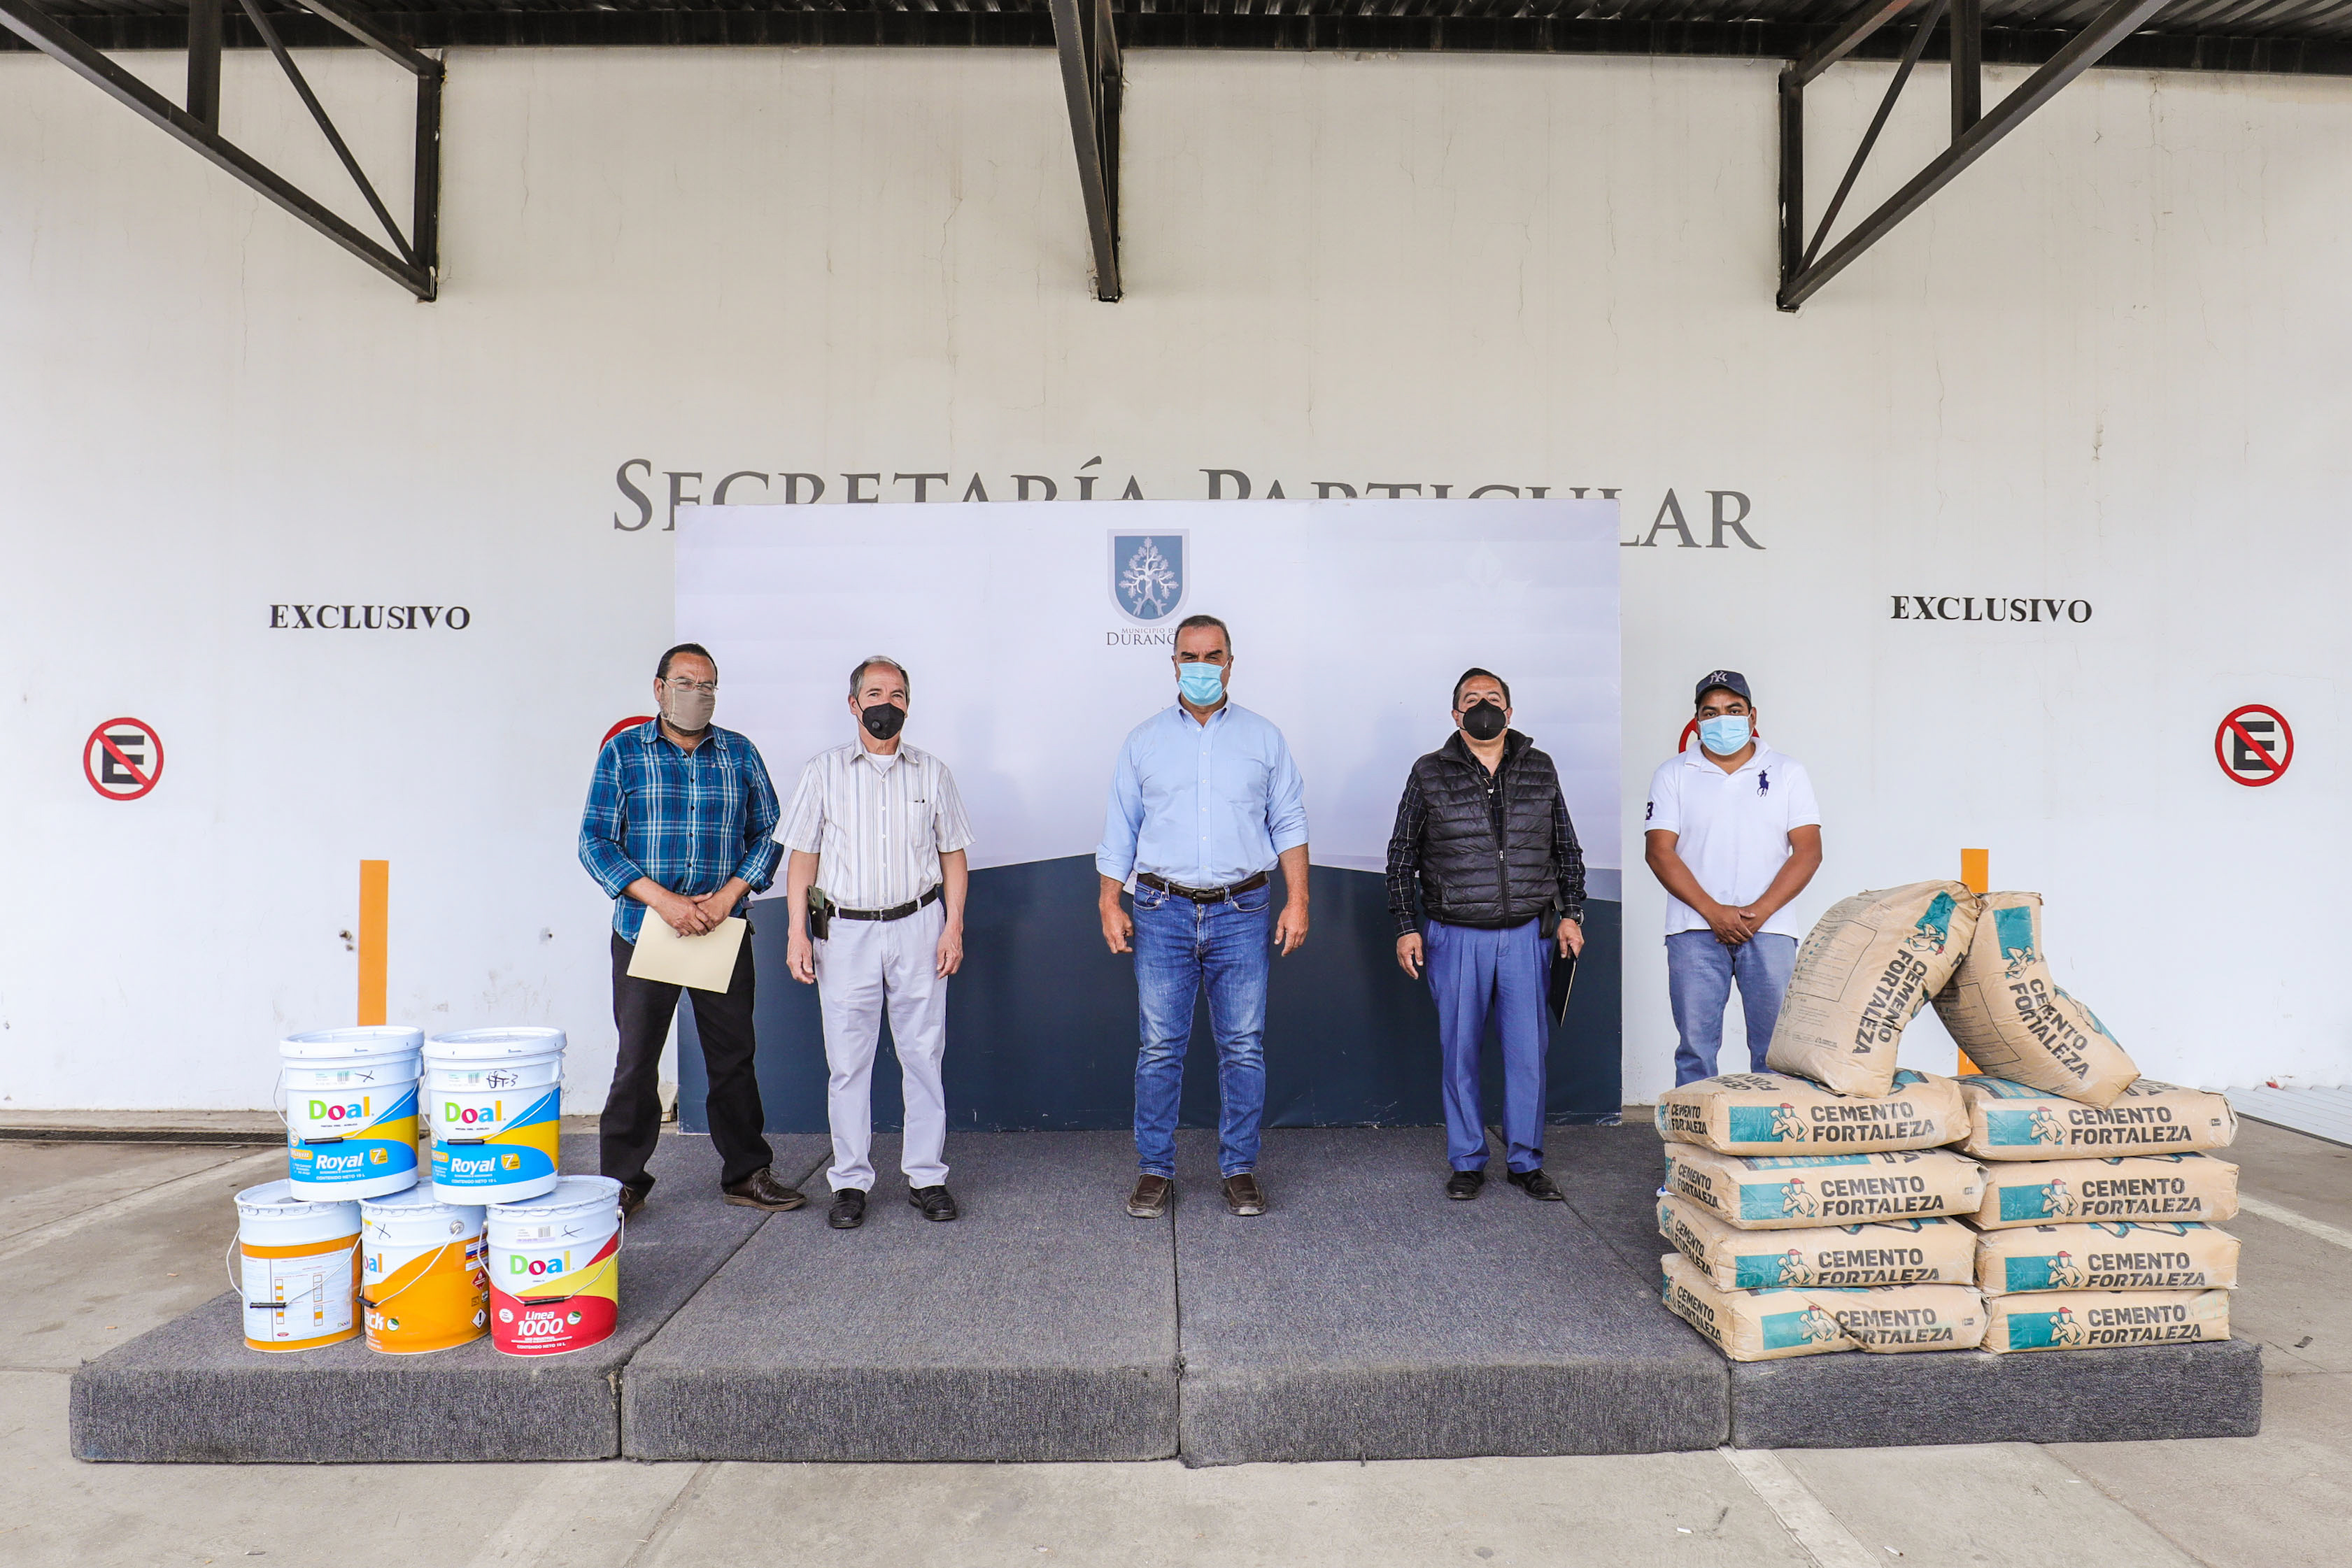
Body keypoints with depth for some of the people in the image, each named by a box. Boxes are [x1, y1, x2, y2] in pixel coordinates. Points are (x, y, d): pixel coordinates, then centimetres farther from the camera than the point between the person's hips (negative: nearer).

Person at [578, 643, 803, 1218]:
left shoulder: (740, 754, 8)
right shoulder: (623, 753, 2)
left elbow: (768, 833, 8)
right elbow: (595, 842, -4)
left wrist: (728, 895, -8)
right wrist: (662, 900, -15)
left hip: (725, 932, 2)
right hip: (644, 931, -2)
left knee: (733, 1057, 8)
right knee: (636, 1061, 5)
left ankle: (747, 1174, 21)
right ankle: (622, 1182, 19)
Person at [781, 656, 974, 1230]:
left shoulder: (932, 773, 9)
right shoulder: (824, 771, 7)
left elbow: (952, 855, 10)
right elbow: (802, 856, 5)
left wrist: (953, 926, 0)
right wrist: (797, 932, -3)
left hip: (918, 928, 1)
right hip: (846, 930, 0)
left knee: (924, 1055, 4)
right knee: (847, 1061, 3)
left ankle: (926, 1175, 15)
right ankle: (851, 1182, 14)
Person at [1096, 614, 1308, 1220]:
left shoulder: (1264, 738, 9)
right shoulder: (1143, 741, 9)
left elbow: (1289, 824, 8)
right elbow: (1119, 830, 9)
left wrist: (1297, 899, 0)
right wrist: (1110, 903, 1)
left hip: (1241, 912, 0)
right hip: (1163, 912, 0)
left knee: (1243, 1047, 4)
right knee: (1160, 1046, 3)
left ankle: (1240, 1169, 17)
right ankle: (1155, 1169, 15)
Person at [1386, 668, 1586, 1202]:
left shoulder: (1540, 770, 8)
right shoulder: (1429, 775, 2)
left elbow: (1567, 850, 14)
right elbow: (1402, 856, 4)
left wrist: (1571, 913, 6)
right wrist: (1405, 927, 0)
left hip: (1525, 936, 1)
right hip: (1456, 937, -1)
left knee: (1529, 1051, 4)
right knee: (1459, 1052, 5)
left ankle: (1526, 1162, 18)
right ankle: (1467, 1162, 19)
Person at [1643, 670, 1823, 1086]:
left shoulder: (1788, 773, 11)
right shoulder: (1673, 775, 9)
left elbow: (1808, 851, 3)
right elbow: (1659, 851, 0)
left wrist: (1759, 911, -10)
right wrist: (1714, 911, -10)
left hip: (1768, 928, 0)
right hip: (1695, 931, 0)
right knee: (1695, 1047, -1)